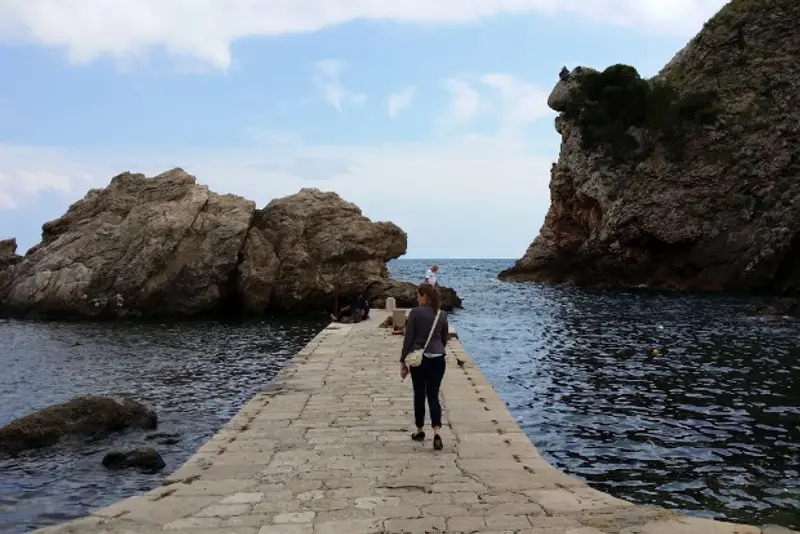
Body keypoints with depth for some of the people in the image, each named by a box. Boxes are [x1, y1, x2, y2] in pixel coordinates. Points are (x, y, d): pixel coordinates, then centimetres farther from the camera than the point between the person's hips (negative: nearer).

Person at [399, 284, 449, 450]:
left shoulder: (415, 313, -8)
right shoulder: (442, 315, 5)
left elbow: (408, 339, -8)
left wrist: (403, 361, -1)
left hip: (418, 359, -3)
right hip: (438, 359, 3)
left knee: (419, 395, 13)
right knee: (433, 396, 5)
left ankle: (419, 431, 25)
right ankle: (436, 433, -12)